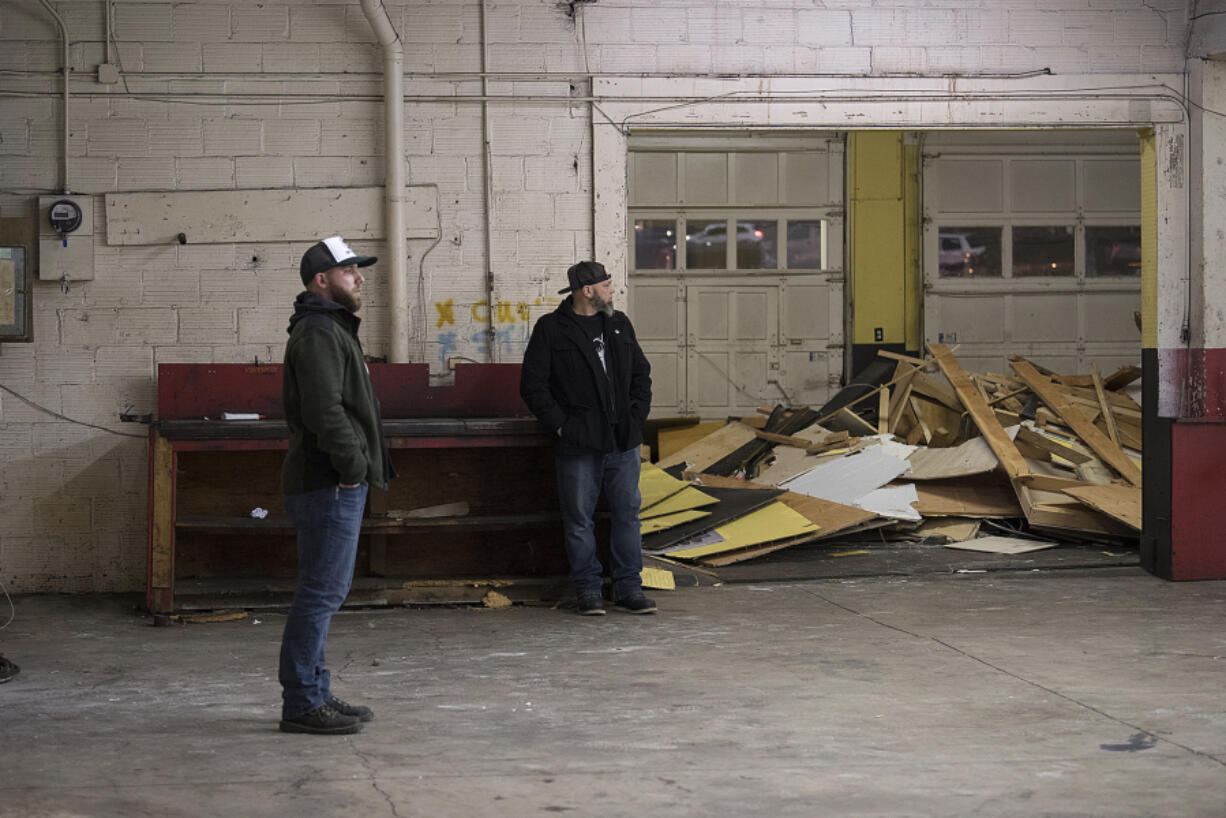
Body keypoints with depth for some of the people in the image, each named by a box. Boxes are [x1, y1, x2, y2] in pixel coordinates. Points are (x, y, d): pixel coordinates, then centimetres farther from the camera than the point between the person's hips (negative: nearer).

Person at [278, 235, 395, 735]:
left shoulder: (332, 328, 22)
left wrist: (359, 468, 18)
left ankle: (313, 695, 20)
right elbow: (324, 410, -24)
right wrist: (353, 464, -18)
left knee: (323, 592, 14)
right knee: (322, 591, -9)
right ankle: (302, 703, -6)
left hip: (337, 484, 11)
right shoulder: (317, 333, -13)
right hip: (330, 486, -11)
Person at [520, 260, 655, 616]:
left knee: (628, 514, 5)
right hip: (578, 445, -4)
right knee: (579, 520, 1)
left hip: (623, 443, 4)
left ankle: (629, 587, 13)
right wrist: (560, 424, -9)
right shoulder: (550, 329, -2)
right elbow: (532, 385, -4)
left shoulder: (619, 324, 13)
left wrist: (636, 416, 8)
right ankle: (588, 590, 11)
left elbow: (641, 373, 20)